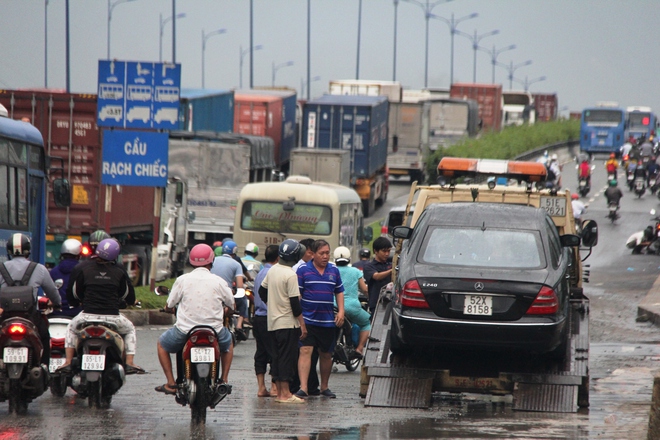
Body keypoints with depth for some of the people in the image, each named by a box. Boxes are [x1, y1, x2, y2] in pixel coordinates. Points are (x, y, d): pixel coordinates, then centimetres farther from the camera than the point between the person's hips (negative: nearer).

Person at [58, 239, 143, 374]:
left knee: (71, 328, 32)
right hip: (112, 316, 0)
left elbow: (73, 294, 10)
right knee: (130, 329, 29)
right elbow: (129, 296, 12)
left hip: (88, 316, 0)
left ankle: (68, 362, 18)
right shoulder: (119, 271, 3)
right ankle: (129, 363, 13)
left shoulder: (84, 268, 2)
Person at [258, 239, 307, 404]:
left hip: (273, 322, 8)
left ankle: (279, 392, 14)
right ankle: (285, 394, -7)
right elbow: (295, 302, -17)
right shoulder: (290, 275, -16)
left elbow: (262, 291, 19)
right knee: (287, 357, -6)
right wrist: (302, 324, -12)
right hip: (288, 322, -8)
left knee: (278, 357, 12)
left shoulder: (272, 270, 8)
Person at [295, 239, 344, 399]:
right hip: (308, 319, -4)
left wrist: (341, 311, 5)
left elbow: (339, 292, 17)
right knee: (305, 351, -14)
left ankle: (324, 387, 27)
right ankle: (303, 388, -20)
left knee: (326, 354, 12)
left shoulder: (334, 271, 11)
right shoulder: (303, 270, -2)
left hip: (328, 320, 4)